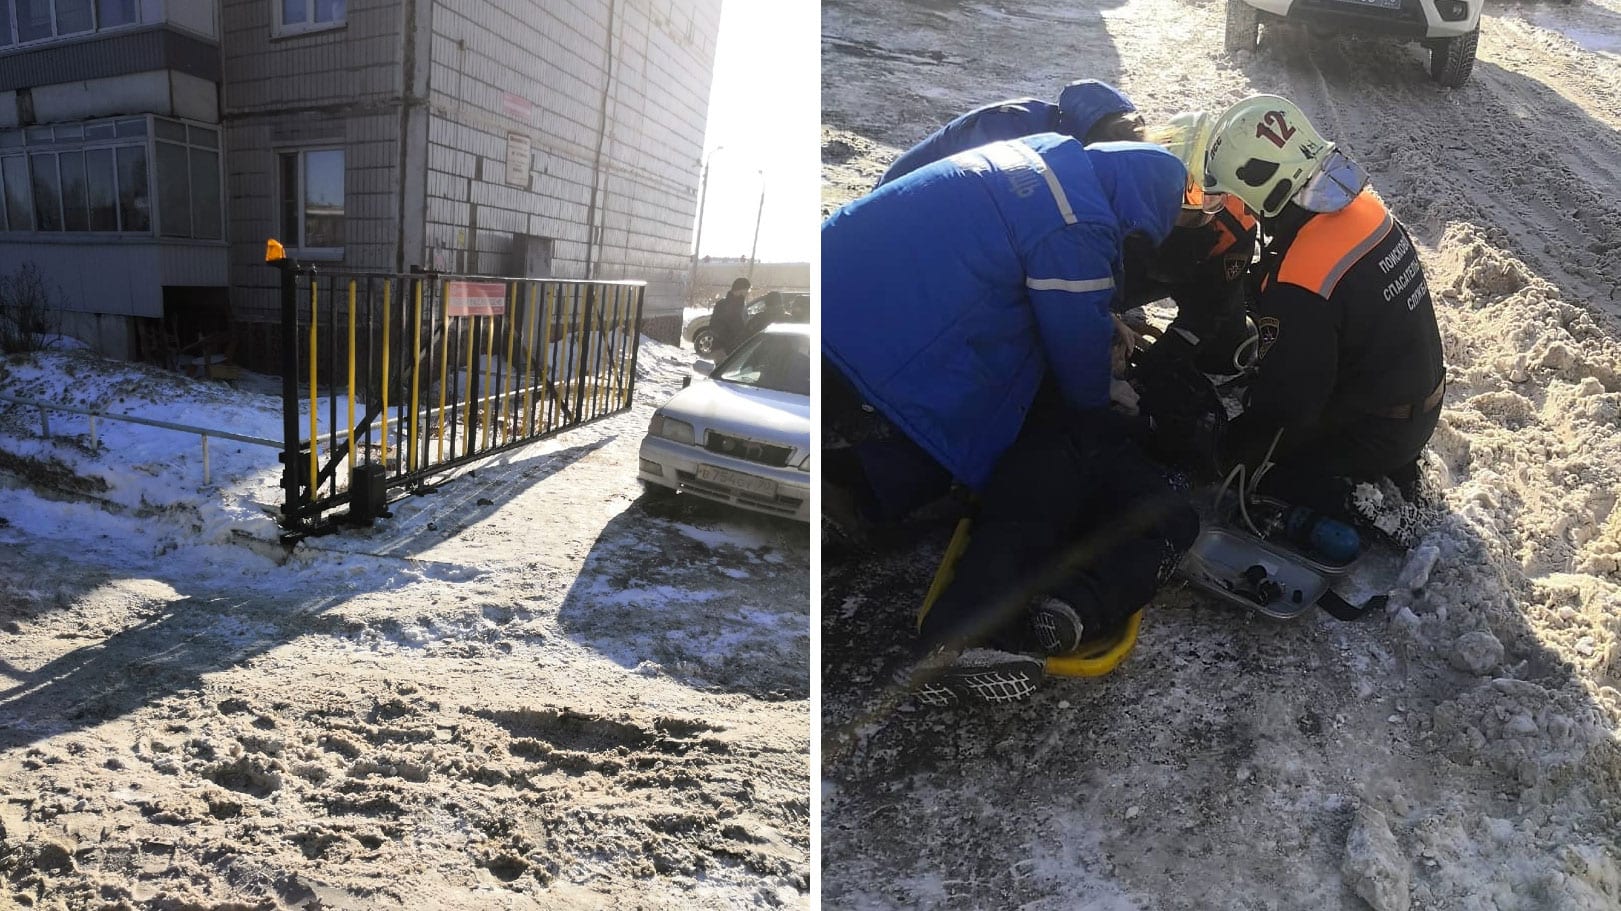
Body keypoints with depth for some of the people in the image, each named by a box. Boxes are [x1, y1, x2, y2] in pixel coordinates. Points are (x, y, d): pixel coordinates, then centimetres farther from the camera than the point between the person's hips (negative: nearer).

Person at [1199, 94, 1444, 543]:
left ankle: (1360, 506, -4)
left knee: (1240, 463, 1)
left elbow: (1285, 401, -25)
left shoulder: (1300, 287, -32)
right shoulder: (1362, 208, -7)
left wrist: (1231, 455, -11)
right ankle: (1393, 471, 17)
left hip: (1374, 433, -8)